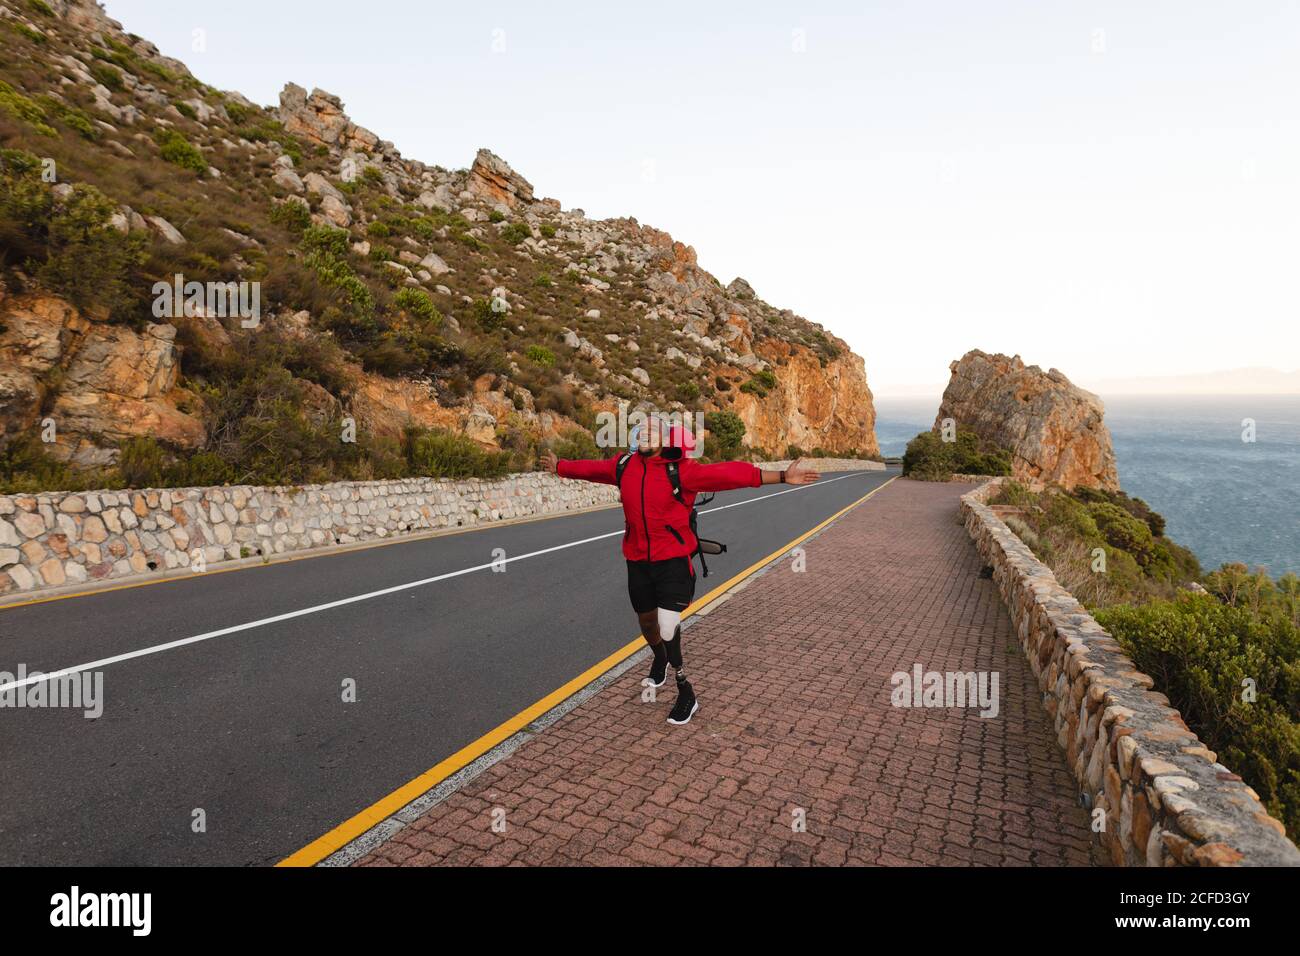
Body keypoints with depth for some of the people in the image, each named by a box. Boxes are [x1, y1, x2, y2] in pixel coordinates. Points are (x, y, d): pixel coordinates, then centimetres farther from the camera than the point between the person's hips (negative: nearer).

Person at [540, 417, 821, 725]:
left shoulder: (682, 470, -14)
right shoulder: (624, 466, 1)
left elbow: (730, 473, -20)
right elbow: (591, 468, 19)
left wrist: (782, 476, -25)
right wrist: (559, 466, 34)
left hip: (673, 560, -5)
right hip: (637, 560, 5)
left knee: (667, 625, -15)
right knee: (646, 620, 20)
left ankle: (686, 693, 7)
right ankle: (660, 660, 55)